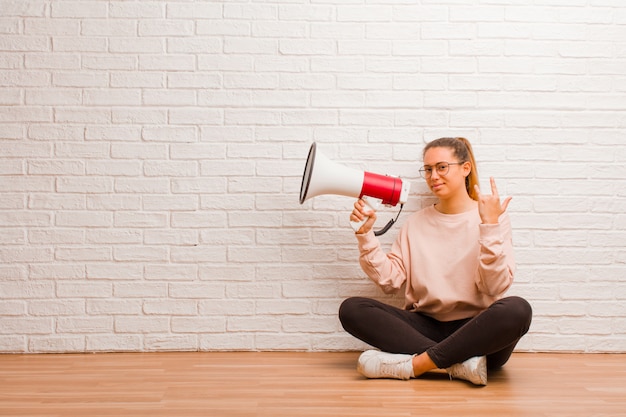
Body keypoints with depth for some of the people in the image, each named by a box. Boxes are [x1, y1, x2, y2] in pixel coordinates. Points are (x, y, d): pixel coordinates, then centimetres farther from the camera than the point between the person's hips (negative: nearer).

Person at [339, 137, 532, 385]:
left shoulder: (494, 218, 3)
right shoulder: (416, 223, 14)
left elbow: (495, 286, -10)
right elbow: (390, 280, 6)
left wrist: (489, 226, -17)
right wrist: (365, 234, -1)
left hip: (475, 331, -3)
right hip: (425, 326, 3)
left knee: (517, 309, -35)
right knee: (351, 309, -19)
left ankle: (414, 364, -27)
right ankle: (460, 362, -27)